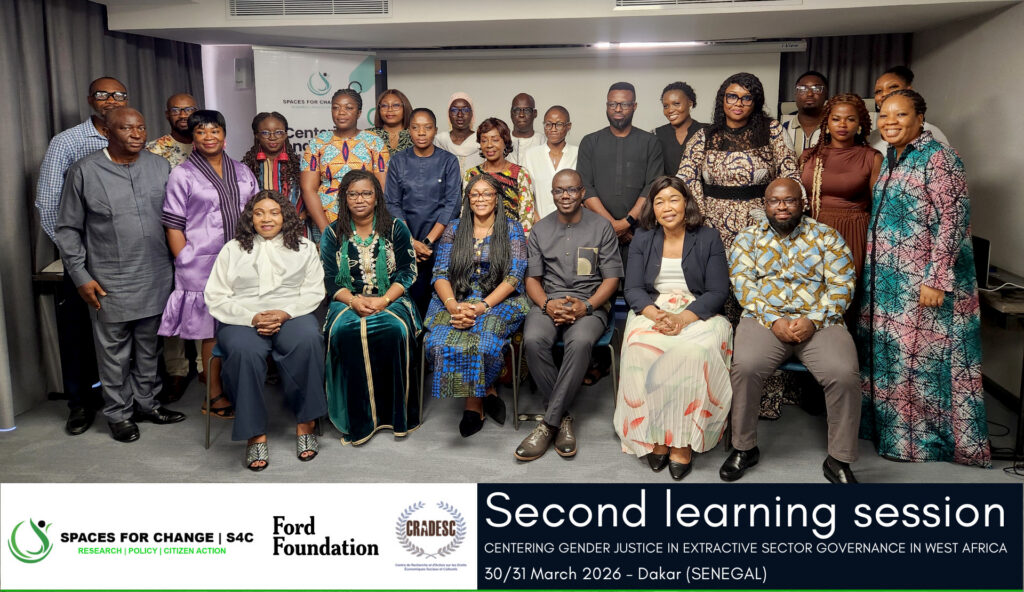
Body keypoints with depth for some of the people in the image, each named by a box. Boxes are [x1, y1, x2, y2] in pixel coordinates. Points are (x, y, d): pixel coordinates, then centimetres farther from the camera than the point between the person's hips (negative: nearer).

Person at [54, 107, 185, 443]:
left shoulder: (160, 167, 6)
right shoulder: (84, 171, -3)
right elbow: (67, 229, 0)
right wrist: (80, 276, -5)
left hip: (156, 278, 3)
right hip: (110, 284, -3)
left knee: (149, 348, 14)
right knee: (114, 352, 7)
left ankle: (146, 403, 30)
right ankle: (119, 414, 22)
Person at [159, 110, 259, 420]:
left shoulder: (242, 171, 12)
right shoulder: (182, 175, 0)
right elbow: (173, 226, -2)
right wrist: (187, 264, -8)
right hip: (203, 266, -4)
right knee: (212, 331, 1)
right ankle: (215, 396, 12)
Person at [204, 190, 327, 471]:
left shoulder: (304, 248, 17)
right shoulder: (232, 250, 15)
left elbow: (313, 292, 7)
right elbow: (215, 297, 6)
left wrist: (285, 313, -12)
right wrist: (253, 318, -11)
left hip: (291, 316, 0)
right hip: (243, 319, 0)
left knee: (309, 341, -35)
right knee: (244, 352, -36)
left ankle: (305, 424, -23)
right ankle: (255, 435, -27)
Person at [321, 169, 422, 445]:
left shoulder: (396, 228, 7)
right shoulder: (333, 233, 11)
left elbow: (407, 273, 0)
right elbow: (329, 279, 4)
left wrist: (383, 300, -16)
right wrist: (354, 301, -16)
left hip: (391, 300, -1)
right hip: (348, 301, 1)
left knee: (394, 330, -34)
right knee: (343, 332, -32)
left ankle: (395, 414, -20)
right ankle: (357, 419, -23)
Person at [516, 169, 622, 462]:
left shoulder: (602, 227, 6)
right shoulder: (540, 230, 14)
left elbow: (611, 278, 3)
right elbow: (532, 278, 11)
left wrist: (586, 306, -14)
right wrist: (547, 304, -10)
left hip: (590, 303, -2)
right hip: (549, 300, 2)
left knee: (580, 342, -36)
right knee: (533, 340, -32)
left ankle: (549, 423, -28)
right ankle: (563, 417, -18)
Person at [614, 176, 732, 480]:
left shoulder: (708, 239, 6)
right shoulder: (642, 241, 12)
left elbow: (718, 292, -1)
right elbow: (633, 289, 4)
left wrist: (683, 318, -19)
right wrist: (656, 315, -18)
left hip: (699, 314, -1)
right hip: (652, 311, 2)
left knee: (692, 353, -34)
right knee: (642, 350, -32)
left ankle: (683, 441, -22)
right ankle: (655, 435, -21)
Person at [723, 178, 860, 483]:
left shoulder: (826, 236, 9)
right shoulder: (748, 238, 10)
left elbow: (842, 284, 1)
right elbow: (742, 284, -1)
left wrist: (814, 321, -13)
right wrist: (773, 321, -14)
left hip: (819, 321, 0)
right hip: (766, 319, 0)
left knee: (844, 375, -26)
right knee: (744, 367, -29)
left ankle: (839, 460, -6)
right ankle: (744, 448, -8)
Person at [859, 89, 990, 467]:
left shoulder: (938, 158, -12)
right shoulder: (891, 159, 12)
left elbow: (952, 222, -17)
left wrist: (936, 280, -22)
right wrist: (871, 272, 17)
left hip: (922, 281, -8)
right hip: (886, 280, 8)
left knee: (919, 352, 1)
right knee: (885, 349, 13)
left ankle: (915, 436, 15)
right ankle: (887, 423, 28)